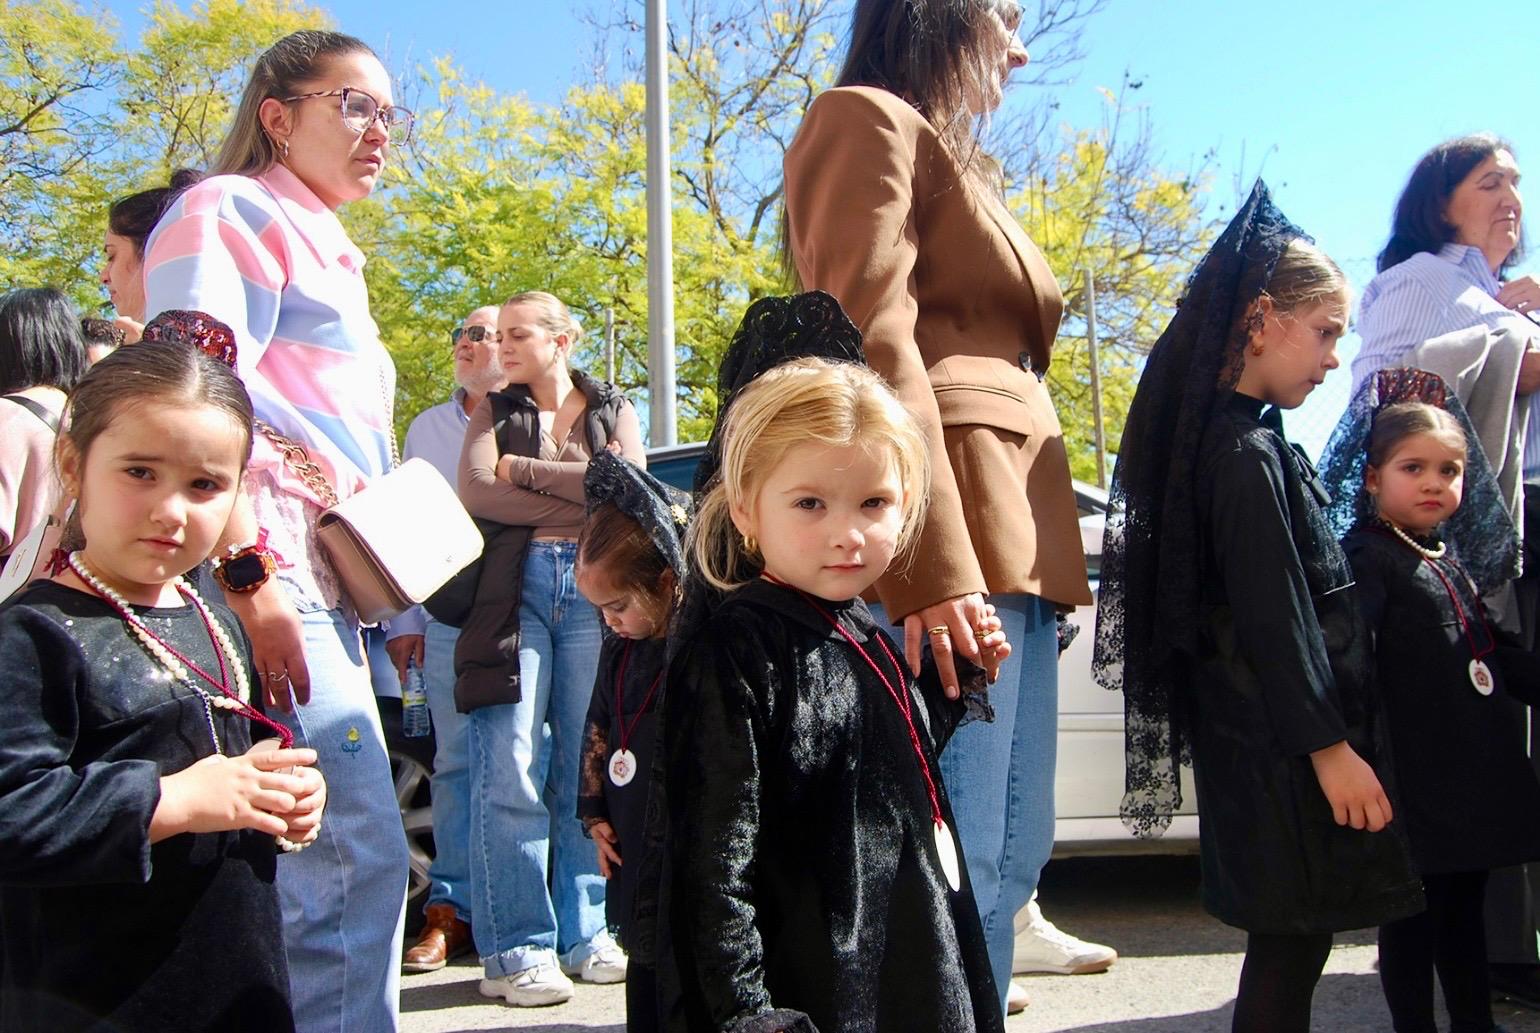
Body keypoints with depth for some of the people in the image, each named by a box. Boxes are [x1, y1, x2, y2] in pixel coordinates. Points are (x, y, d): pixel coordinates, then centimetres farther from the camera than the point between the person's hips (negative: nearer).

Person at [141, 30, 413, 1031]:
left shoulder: (324, 249, 29)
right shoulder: (234, 211, 1)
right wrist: (250, 577, -20)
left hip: (317, 579, 10)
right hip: (260, 563, -9)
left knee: (296, 865, 10)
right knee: (361, 854, -13)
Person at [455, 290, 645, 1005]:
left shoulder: (612, 409, 17)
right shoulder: (495, 412, 17)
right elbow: (476, 493, -2)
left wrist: (522, 469, 0)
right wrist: (585, 497, -5)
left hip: (594, 587, 1)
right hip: (514, 586, 0)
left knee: (589, 765, 1)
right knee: (509, 770, -7)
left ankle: (585, 934, 11)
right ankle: (515, 949, -1)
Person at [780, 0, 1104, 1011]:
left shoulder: (957, 162, 30)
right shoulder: (868, 119, 1)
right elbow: (873, 343, -14)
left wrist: (1026, 551, 17)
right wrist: (935, 570, -23)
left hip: (1016, 540, 10)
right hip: (944, 542, -10)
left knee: (1014, 853, 11)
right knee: (956, 867, -10)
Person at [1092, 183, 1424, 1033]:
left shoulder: (1244, 439, 13)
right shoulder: (1247, 453, -17)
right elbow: (1272, 617, -21)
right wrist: (1331, 746, -18)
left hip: (1271, 735, 9)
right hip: (1280, 742, -9)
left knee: (1291, 939, 14)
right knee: (1293, 940, -1)